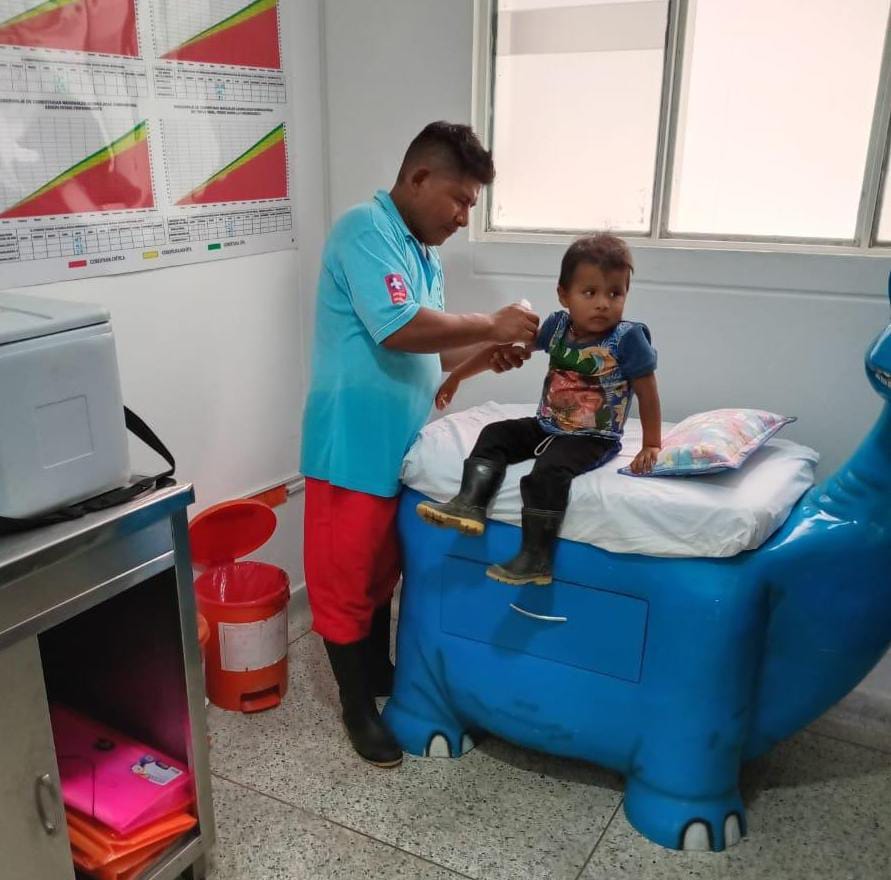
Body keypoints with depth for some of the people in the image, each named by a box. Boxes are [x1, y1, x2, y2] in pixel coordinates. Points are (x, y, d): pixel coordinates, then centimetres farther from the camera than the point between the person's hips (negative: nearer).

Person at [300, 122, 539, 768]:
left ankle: (381, 673, 40)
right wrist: (491, 325, -18)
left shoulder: (423, 254, 12)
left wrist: (483, 354, 1)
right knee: (346, 580, 7)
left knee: (384, 571, 22)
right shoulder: (365, 229, -16)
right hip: (354, 447, -9)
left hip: (400, 447, 9)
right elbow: (398, 329, -28)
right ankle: (358, 707, 22)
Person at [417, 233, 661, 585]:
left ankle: (536, 558, -22)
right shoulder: (557, 325, -2)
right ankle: (470, 504, -11)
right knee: (495, 434, -3)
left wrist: (651, 446, -7)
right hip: (547, 426, 7)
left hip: (593, 439, -7)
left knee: (549, 471, -29)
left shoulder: (628, 338, -17)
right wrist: (456, 376, 12)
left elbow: (647, 393, -9)